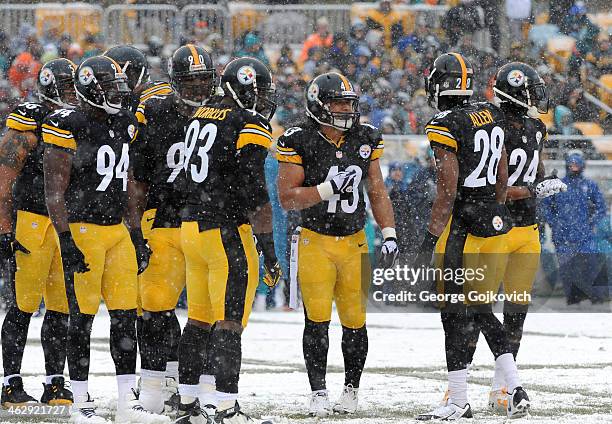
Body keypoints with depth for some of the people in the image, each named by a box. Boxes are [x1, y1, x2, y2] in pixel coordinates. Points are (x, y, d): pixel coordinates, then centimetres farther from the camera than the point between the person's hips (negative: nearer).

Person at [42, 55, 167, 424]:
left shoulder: (123, 126, 12)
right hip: (82, 230, -7)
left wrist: (137, 236, 17)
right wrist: (66, 241, -18)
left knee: (126, 316, 4)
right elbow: (55, 190, -12)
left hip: (118, 230, 7)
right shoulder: (68, 127, -11)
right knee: (83, 317, -2)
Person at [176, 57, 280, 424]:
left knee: (199, 321, 14)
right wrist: (269, 252, -15)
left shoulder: (200, 116, 12)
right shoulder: (251, 128, -12)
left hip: (191, 228, 8)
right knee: (229, 325, -6)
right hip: (227, 233, -8)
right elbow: (255, 196, -17)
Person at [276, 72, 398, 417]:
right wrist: (329, 188, -22)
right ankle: (319, 393, -1)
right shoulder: (300, 142, -9)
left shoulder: (365, 139, 5)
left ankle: (351, 390, 18)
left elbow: (377, 191, 10)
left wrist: (390, 234, 1)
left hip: (354, 242, 3)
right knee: (317, 319, -10)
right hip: (315, 242, -3)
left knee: (355, 321, 3)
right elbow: (287, 198, -11)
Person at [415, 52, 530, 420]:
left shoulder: (445, 126, -14)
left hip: (461, 223, -8)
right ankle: (516, 390, 9)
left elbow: (447, 191, -17)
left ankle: (459, 402, 2)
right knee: (480, 309, 16)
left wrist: (430, 240, -14)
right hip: (495, 222, 8)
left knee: (454, 312, 0)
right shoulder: (493, 116, 9)